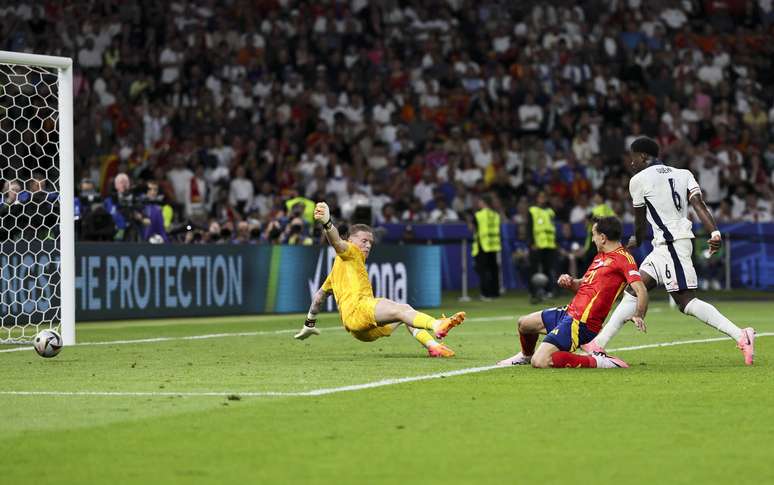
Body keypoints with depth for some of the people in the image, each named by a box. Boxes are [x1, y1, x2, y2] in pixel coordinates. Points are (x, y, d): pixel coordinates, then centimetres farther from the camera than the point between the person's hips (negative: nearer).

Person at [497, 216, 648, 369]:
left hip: (582, 323, -10)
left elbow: (641, 291, -24)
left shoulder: (623, 258, -15)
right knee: (523, 323, 26)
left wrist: (638, 316, -41)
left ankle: (597, 362, -13)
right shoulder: (601, 256, 14)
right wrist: (570, 283, 1)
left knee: (540, 362, -23)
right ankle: (526, 356, 56)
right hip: (569, 311, 10)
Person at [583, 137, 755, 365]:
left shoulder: (638, 180, -2)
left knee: (686, 301, -12)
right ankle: (598, 344, 10)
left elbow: (640, 221, 10)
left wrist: (637, 241, 31)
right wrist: (714, 233, -13)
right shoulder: (682, 174, 16)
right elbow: (699, 205, -1)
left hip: (671, 244, -9)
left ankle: (741, 336, -21)